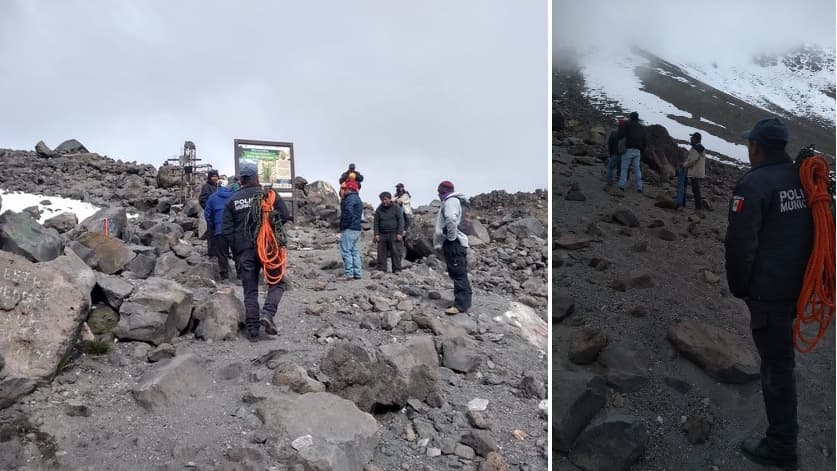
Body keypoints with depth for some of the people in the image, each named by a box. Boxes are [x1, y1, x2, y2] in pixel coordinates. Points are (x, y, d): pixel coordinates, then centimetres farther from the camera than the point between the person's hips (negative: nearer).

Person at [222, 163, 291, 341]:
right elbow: (285, 216, -6)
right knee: (277, 283, 10)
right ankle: (267, 313, -13)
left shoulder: (232, 200, 7)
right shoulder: (269, 194, -1)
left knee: (250, 290, 9)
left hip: (244, 251, 3)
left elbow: (227, 230, 4)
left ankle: (252, 329, 8)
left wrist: (236, 250, 12)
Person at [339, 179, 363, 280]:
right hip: (357, 228, 10)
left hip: (349, 229, -10)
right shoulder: (357, 198, 20)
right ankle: (357, 273, 14)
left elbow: (348, 213, -26)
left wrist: (344, 225, -15)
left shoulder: (350, 198, -13)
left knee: (346, 252, -7)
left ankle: (348, 273, -9)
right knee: (355, 252, 12)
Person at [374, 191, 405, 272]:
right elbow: (376, 222, 12)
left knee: (396, 252, -5)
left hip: (394, 234, -3)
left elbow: (401, 221, -2)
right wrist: (376, 234, 2)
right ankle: (381, 269, 6)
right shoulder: (379, 209, 11)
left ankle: (397, 269, 0)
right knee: (381, 253, 0)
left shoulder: (396, 208, 2)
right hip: (382, 235, 3)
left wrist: (399, 233, -10)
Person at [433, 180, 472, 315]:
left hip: (454, 243, -10)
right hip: (454, 243, 10)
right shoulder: (451, 201, 22)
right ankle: (463, 301, 18)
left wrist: (451, 236, -20)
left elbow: (451, 219, -30)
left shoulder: (451, 201, -10)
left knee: (458, 273, -11)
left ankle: (461, 304, -13)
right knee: (458, 273, 13)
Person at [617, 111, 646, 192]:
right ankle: (639, 187, 2)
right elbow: (644, 142, 13)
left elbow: (619, 136, -12)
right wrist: (642, 151, 25)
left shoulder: (627, 125, -1)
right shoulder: (642, 127, 14)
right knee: (637, 169, 8)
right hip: (637, 151, 4)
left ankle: (622, 185, -3)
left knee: (624, 168, 4)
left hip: (628, 150, -4)